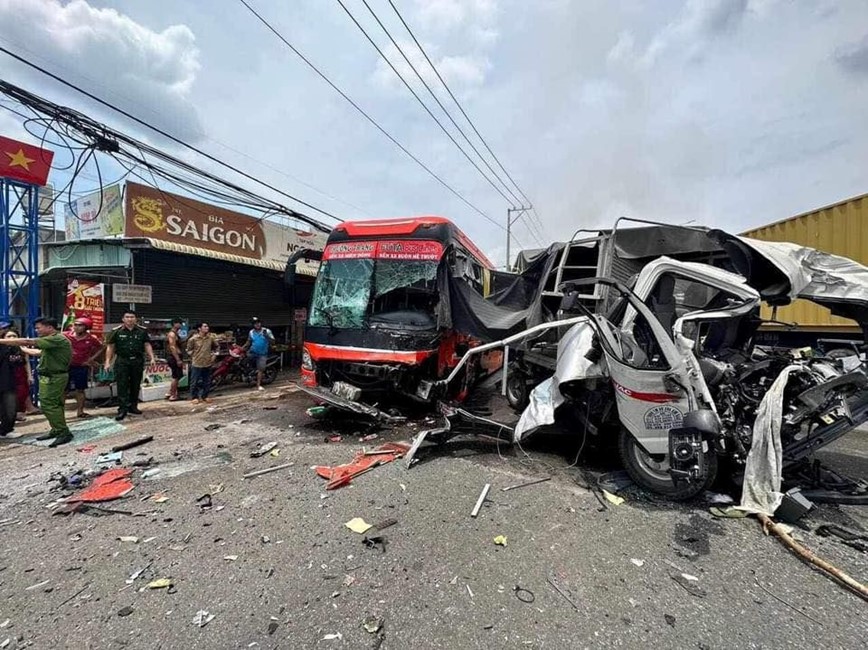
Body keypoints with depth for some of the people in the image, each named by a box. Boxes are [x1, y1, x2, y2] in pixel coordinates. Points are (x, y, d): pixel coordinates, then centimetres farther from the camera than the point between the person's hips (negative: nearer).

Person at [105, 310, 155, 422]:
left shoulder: (142, 331, 6)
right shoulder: (116, 331, 1)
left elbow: (147, 345, 7)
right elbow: (110, 347, 3)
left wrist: (152, 358, -2)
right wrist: (108, 362, -3)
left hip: (138, 361, 2)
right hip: (122, 361, -2)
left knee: (136, 385, 10)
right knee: (122, 386, -5)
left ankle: (133, 407, 21)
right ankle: (122, 409, -3)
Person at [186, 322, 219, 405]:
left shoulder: (211, 338, 0)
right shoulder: (193, 339, -9)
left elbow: (217, 346, 16)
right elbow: (189, 350, 4)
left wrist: (213, 354, 7)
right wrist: (194, 356, -3)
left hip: (208, 363, 3)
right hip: (196, 364, -3)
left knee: (207, 382, 11)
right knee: (194, 382, 3)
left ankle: (205, 396, 25)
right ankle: (194, 397, 17)